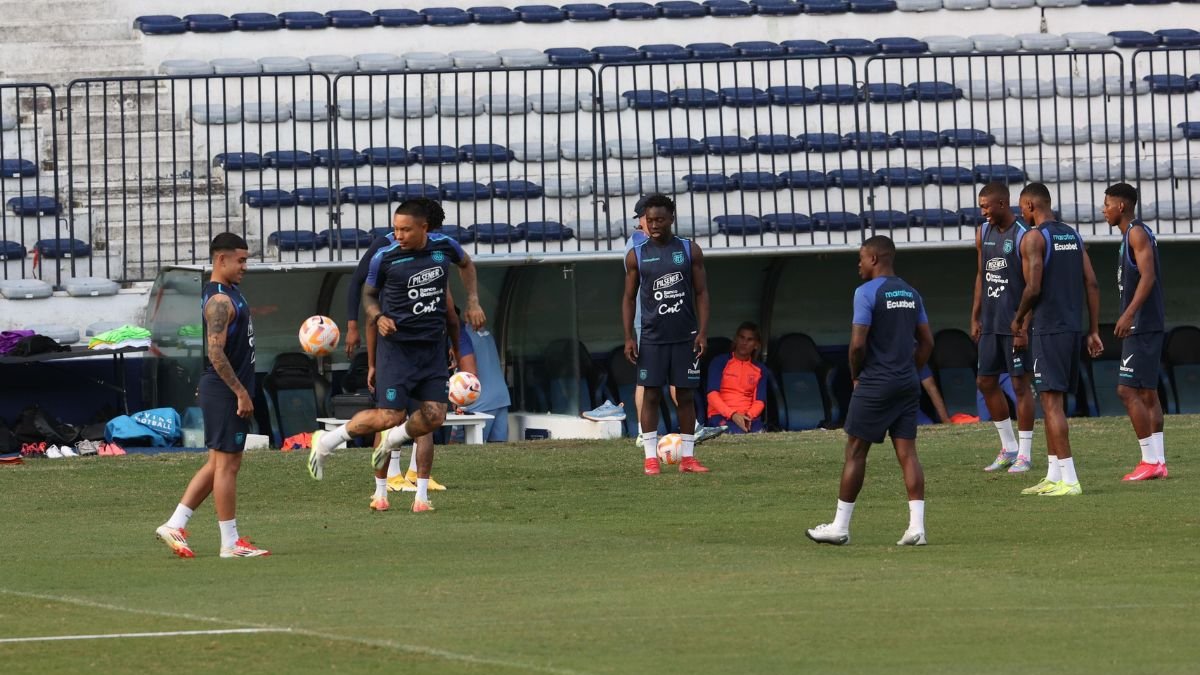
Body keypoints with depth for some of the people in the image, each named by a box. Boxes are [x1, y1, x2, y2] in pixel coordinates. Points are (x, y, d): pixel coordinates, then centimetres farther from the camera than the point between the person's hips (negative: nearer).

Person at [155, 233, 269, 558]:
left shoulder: (230, 293, 15)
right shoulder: (220, 300, -17)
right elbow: (215, 353, -23)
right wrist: (241, 393, -22)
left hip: (230, 393, 10)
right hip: (224, 393, -10)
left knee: (217, 464, 14)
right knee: (227, 464, -4)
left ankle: (174, 526, 15)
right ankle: (230, 543, 1)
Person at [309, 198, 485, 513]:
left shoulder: (444, 247, -1)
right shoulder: (385, 258, -10)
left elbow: (466, 264, 22)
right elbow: (369, 295, 5)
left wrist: (473, 302, 12)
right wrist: (378, 317, -15)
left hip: (433, 345, 4)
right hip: (397, 346, -4)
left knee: (434, 416, -6)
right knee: (390, 415, -12)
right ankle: (327, 442, 5)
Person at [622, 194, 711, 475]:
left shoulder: (690, 250, 4)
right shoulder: (637, 256, 4)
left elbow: (701, 292, 5)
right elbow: (629, 298, 7)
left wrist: (703, 331, -4)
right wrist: (628, 337, -1)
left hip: (686, 336, 0)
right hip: (652, 338, 0)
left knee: (686, 395, 2)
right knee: (651, 395, -3)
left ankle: (687, 456, 6)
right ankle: (650, 457, -1)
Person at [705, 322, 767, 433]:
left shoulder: (760, 370, 17)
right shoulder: (720, 362, 7)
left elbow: (760, 401, 10)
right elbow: (712, 394, -4)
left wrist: (748, 416, -14)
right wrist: (732, 415, -19)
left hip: (749, 417, 3)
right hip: (721, 416, -3)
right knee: (739, 433, -38)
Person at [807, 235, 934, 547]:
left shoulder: (867, 293, -11)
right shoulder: (911, 293, 11)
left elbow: (858, 343, -16)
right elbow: (927, 342, 14)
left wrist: (856, 376, -1)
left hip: (875, 386, -6)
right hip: (908, 385, 6)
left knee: (855, 451, 3)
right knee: (907, 452, 3)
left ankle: (840, 526, 8)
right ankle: (916, 526, -7)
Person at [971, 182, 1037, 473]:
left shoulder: (1023, 237, -13)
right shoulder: (983, 233, 10)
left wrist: (1023, 326, -18)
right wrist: (975, 318, 14)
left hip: (1014, 323, -8)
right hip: (990, 323, 8)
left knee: (1020, 383, -3)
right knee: (986, 382, 9)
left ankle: (1025, 454, 3)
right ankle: (1008, 448, 20)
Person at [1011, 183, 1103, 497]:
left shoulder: (1033, 238, -10)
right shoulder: (1073, 235, 13)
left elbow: (1033, 288, -17)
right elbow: (1092, 285, 11)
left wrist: (1018, 319, 1)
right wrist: (1093, 331, 13)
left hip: (1047, 329, -8)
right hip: (1073, 327, 8)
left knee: (1051, 401, -7)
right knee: (1053, 401, 16)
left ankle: (1069, 479, -12)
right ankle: (1053, 476, 19)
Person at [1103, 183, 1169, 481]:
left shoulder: (1137, 233, -12)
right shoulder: (1132, 235, 17)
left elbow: (1148, 276, -23)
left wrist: (1128, 314, -30)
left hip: (1141, 325, -10)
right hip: (1145, 325, 10)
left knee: (1128, 390, -11)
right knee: (1147, 392, 10)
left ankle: (1150, 461, -12)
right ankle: (1157, 460, 11)